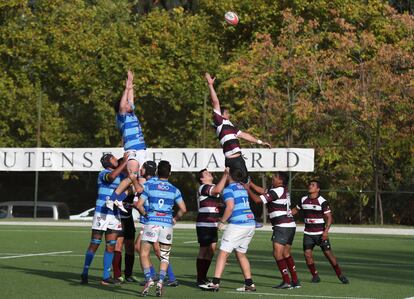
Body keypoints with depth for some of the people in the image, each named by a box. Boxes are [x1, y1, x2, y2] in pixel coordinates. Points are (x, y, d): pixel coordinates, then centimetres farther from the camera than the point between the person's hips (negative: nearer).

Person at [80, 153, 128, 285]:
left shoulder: (121, 176, 13)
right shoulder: (103, 174, -9)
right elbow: (111, 176, -32)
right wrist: (126, 162, -28)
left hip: (114, 215, 6)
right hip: (101, 214, -6)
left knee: (111, 245, 3)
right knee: (94, 244, -2)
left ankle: (106, 277, 7)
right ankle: (85, 274, 9)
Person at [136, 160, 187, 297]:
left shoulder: (149, 186, 2)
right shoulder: (174, 190, 6)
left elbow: (139, 205, -1)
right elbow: (183, 209, 1)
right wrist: (175, 219, 17)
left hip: (152, 223, -2)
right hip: (167, 224, 2)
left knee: (144, 254, 6)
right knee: (165, 256, 11)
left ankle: (149, 279, -11)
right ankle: (160, 281, -5)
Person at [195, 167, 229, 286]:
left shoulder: (213, 186, 18)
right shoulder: (203, 187, -12)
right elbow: (218, 190, -28)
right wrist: (225, 175, -26)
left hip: (213, 225, 9)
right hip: (204, 225, -9)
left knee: (211, 251, 10)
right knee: (204, 251, -6)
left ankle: (203, 277, 17)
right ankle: (200, 279, -3)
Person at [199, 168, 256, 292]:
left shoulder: (228, 189, -6)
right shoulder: (242, 188, 18)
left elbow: (230, 207, -19)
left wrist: (222, 221, -9)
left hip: (237, 225, -8)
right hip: (250, 224, 8)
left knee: (223, 253, -4)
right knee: (241, 254, 17)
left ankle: (215, 283, -9)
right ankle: (249, 284, 14)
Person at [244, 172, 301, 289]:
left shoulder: (277, 191, -13)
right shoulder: (284, 190, 14)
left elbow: (257, 199, -14)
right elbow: (264, 191, 23)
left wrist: (248, 189, -2)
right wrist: (251, 184, 20)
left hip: (282, 226, -9)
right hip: (290, 226, 9)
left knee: (277, 253, -9)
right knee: (286, 254, 15)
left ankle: (286, 281, -14)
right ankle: (295, 281, 14)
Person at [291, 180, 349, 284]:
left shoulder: (322, 202, -9)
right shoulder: (303, 200, 7)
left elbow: (329, 217, -10)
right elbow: (296, 210, 23)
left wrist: (326, 231, -20)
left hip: (320, 233, -4)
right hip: (308, 233, 4)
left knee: (328, 253, -7)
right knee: (307, 254, -8)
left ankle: (340, 275, 4)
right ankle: (315, 276, 7)